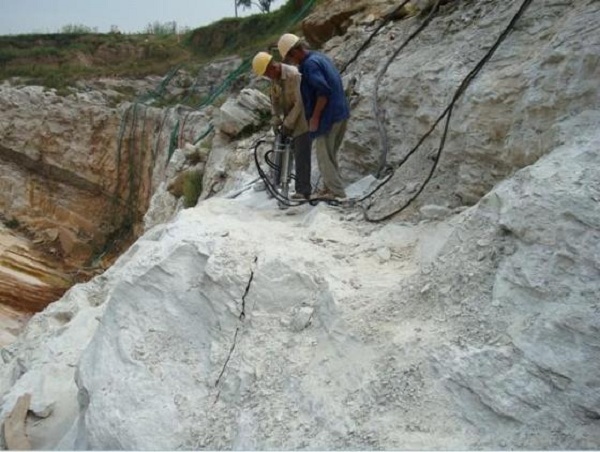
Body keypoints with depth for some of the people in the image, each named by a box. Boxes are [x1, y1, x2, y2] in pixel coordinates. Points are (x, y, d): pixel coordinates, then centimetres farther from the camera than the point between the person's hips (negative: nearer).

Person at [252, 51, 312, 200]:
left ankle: (303, 191, -3)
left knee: (301, 155, -8)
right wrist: (276, 119, -2)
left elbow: (300, 102, -23)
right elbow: (275, 99, 11)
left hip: (301, 119, -8)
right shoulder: (275, 77, 2)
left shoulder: (294, 75, -23)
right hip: (289, 118, 8)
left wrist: (288, 124, -20)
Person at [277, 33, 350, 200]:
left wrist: (314, 117, -17)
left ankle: (337, 193, 6)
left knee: (324, 157, 1)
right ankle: (330, 188, 27)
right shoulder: (320, 57, 13)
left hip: (328, 117, -9)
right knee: (330, 155, 18)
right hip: (341, 113, 9)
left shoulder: (310, 64, -16)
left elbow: (323, 92, -25)